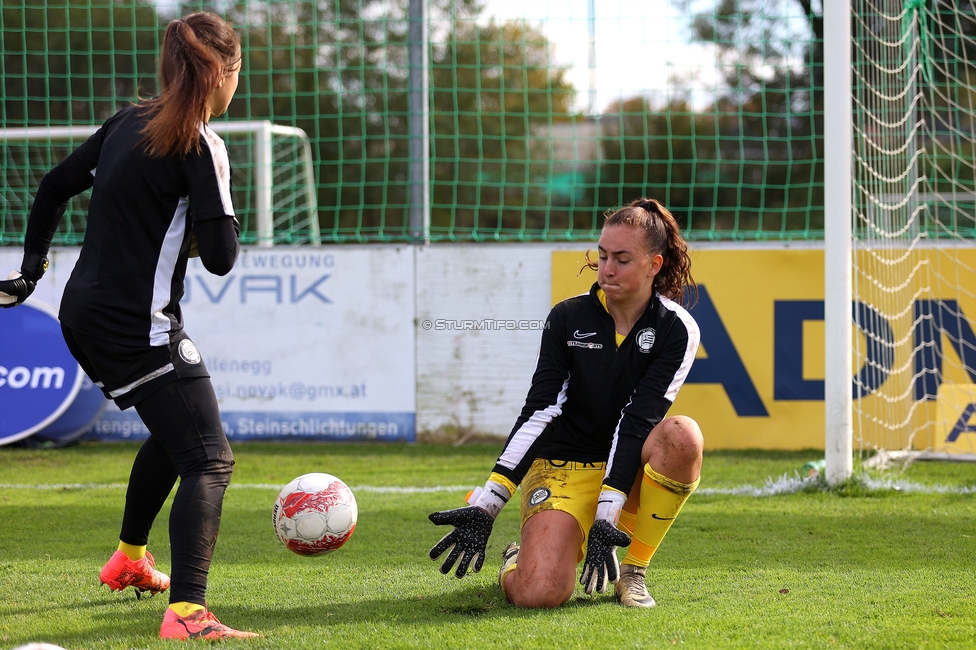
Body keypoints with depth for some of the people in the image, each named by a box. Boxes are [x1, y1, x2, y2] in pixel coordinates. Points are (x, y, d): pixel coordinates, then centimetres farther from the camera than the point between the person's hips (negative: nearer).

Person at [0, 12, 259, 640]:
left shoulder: (128, 124, 10)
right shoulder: (201, 147, -14)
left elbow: (54, 188, 20)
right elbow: (221, 256, -19)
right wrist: (228, 223, 3)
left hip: (86, 313, 9)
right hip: (138, 325, -9)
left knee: (174, 434, 30)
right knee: (209, 460, -12)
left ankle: (129, 559, 47)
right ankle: (187, 613, -28)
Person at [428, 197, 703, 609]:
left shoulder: (676, 329, -7)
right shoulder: (568, 318, -3)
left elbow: (637, 420, -17)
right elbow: (537, 411, -8)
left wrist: (607, 515, -28)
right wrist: (486, 506, -18)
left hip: (631, 467, 0)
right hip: (563, 466, 0)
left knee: (683, 435, -35)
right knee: (537, 594, -27)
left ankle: (633, 571, -15)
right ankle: (520, 559, 16)